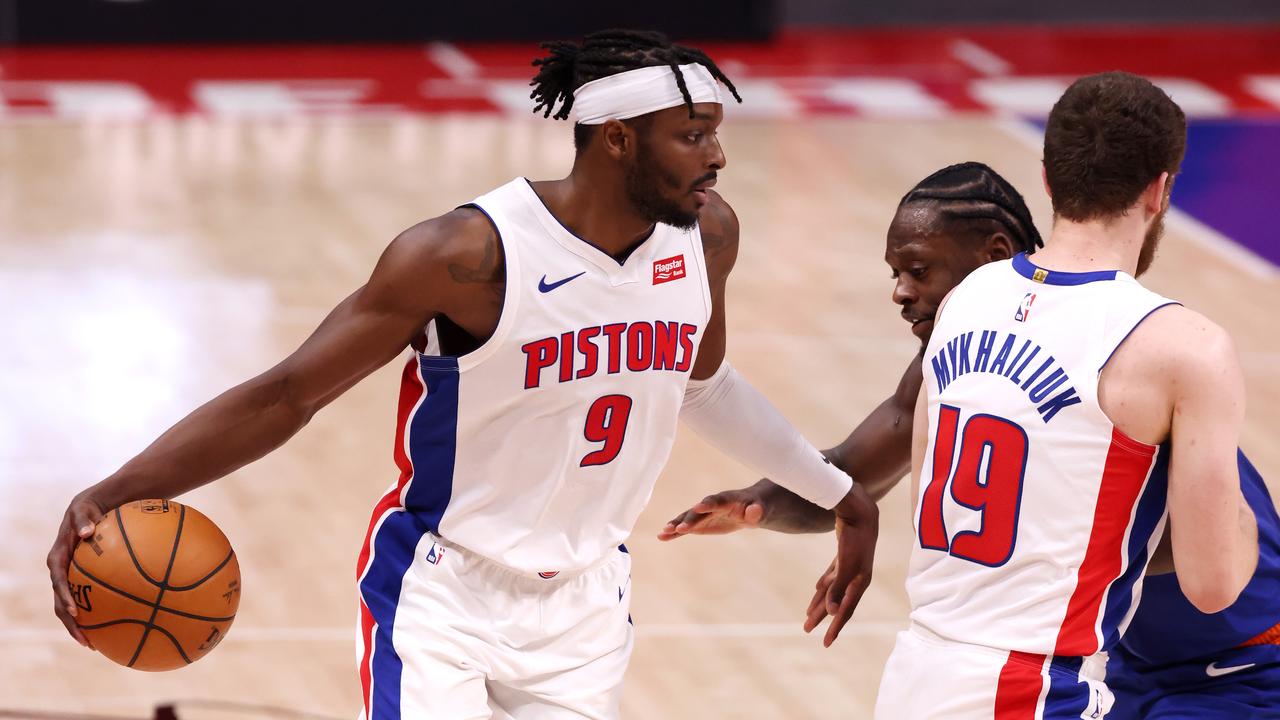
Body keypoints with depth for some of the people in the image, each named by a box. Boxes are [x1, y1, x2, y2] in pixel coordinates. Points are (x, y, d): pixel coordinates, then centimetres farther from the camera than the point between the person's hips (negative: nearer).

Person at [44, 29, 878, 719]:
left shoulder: (706, 235, -4)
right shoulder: (471, 255, -23)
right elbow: (287, 393, -19)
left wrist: (838, 492, 29)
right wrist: (115, 494, -29)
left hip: (585, 604, 5)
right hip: (443, 594, -5)